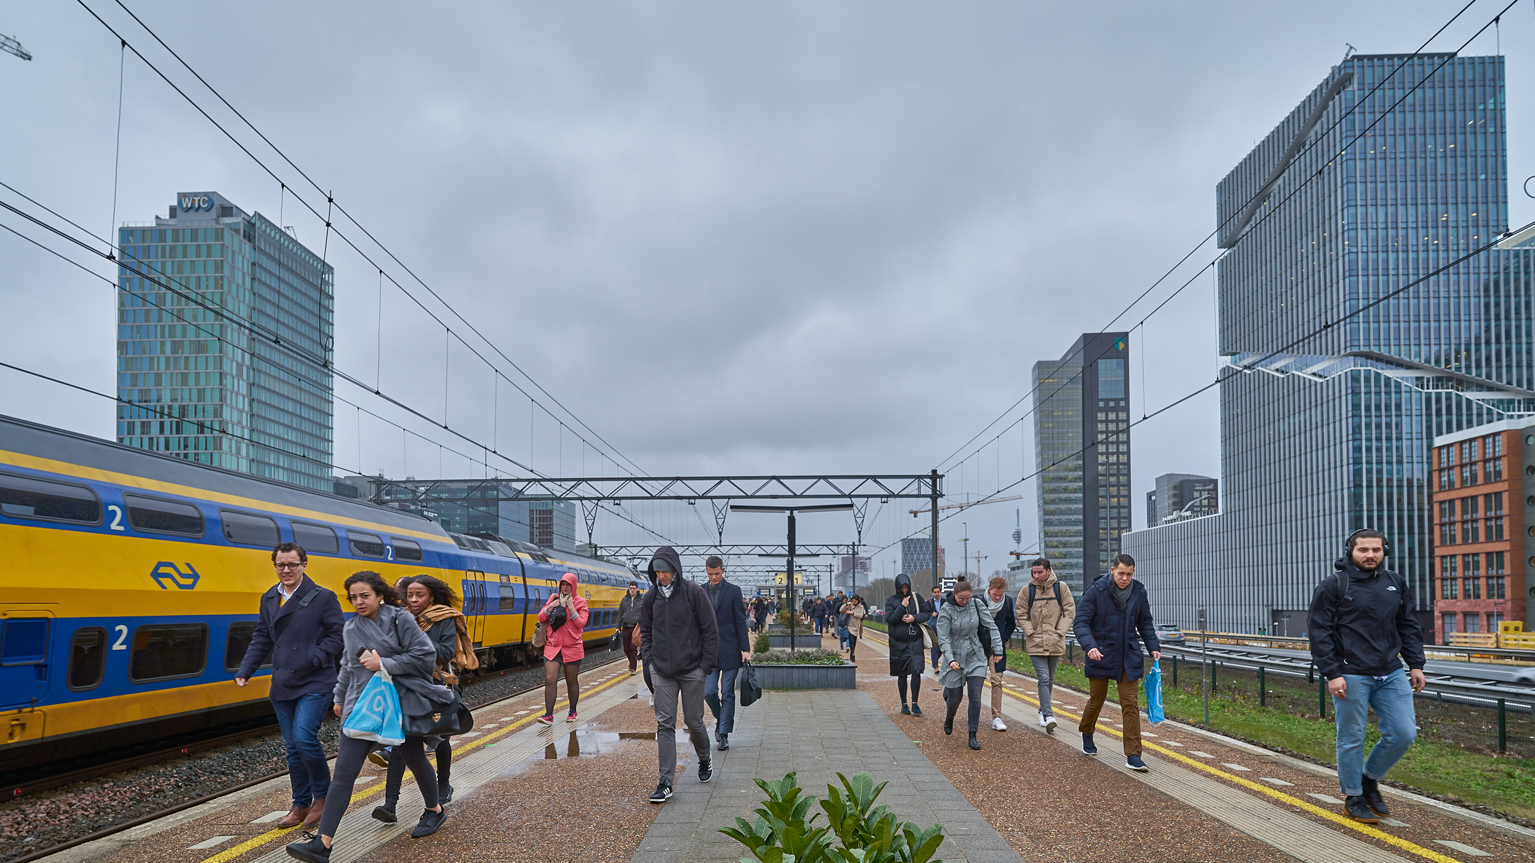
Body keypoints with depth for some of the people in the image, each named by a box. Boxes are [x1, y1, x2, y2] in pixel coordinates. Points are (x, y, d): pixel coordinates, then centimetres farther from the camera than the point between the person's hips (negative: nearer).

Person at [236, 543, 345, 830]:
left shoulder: (322, 598, -6)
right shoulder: (268, 599, 12)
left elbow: (337, 634, -7)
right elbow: (261, 639, 18)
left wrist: (314, 659, -19)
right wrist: (245, 671, 8)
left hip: (314, 683, -6)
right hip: (283, 685, 6)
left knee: (304, 738, -17)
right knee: (293, 747, 10)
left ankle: (322, 795, 5)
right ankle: (301, 805, 21)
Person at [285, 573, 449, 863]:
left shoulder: (401, 619, -8)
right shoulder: (351, 627, 8)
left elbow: (425, 656, -14)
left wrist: (384, 663, -17)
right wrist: (339, 698, 27)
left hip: (400, 705, -4)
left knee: (415, 760, 14)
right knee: (343, 773, -6)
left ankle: (434, 810, 40)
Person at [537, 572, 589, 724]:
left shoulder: (580, 602, 0)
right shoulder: (553, 598, 8)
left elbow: (581, 623, -10)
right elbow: (541, 618, 6)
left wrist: (571, 607, -16)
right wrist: (551, 606, -8)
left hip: (572, 648, -2)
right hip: (552, 646, 2)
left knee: (572, 681, 10)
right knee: (550, 680, -10)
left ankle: (572, 712, 25)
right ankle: (548, 715, -10)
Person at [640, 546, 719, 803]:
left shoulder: (693, 592, -9)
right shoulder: (651, 597, 4)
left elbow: (710, 630, -5)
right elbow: (645, 631, 18)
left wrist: (706, 665, -8)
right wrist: (649, 660, 6)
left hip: (691, 670, -3)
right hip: (662, 672, 3)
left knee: (693, 721, 7)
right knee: (664, 724, -1)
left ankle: (704, 759, 37)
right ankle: (666, 782, 1)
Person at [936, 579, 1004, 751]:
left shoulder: (976, 605, -5)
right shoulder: (946, 610, -11)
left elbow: (991, 626, 1)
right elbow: (943, 638, -13)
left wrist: (997, 649, -2)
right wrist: (950, 660, -23)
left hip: (976, 657, 1)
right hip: (955, 658, -1)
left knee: (975, 696, -8)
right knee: (955, 698, 5)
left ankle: (973, 736, 1)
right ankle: (949, 719, 40)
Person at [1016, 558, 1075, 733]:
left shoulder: (1061, 588, 0)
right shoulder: (1026, 590, -1)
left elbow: (1069, 611, 2)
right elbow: (1021, 615, 4)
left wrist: (1060, 632, -6)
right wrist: (1030, 632, -7)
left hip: (1055, 643, 2)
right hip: (1035, 643, -2)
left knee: (1050, 680, 14)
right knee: (1043, 679, -11)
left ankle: (1043, 710, 32)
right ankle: (1048, 716, -16)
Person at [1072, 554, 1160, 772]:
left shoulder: (1138, 592, 0)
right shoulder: (1096, 591, -13)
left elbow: (1145, 623, 15)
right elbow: (1080, 622, -15)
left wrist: (1153, 647, 4)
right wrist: (1089, 645, -30)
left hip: (1129, 658, 3)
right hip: (1101, 656, -3)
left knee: (1131, 705, -3)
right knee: (1096, 700, 12)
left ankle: (1133, 755, 0)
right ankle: (1086, 733, 42)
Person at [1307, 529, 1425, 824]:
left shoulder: (1396, 584, 10)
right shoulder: (1333, 586, -6)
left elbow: (1409, 627, 17)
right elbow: (1319, 632, -8)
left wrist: (1416, 664, 8)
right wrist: (1332, 674, -13)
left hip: (1391, 675, 5)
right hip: (1351, 677, -5)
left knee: (1403, 734, 3)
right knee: (1352, 740, 3)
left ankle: (1370, 778, 26)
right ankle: (1353, 798, 18)